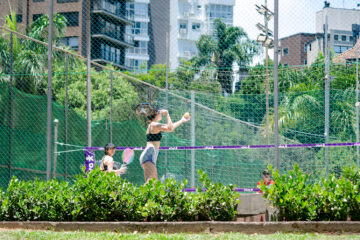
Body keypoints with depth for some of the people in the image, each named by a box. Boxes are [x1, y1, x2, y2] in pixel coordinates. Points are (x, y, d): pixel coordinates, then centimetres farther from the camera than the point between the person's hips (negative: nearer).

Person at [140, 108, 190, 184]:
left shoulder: (153, 125, 24)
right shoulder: (154, 124, -5)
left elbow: (170, 127, 37)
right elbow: (170, 128, -17)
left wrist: (181, 121, 44)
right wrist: (167, 115, -5)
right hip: (149, 155, -10)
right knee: (149, 183, -23)